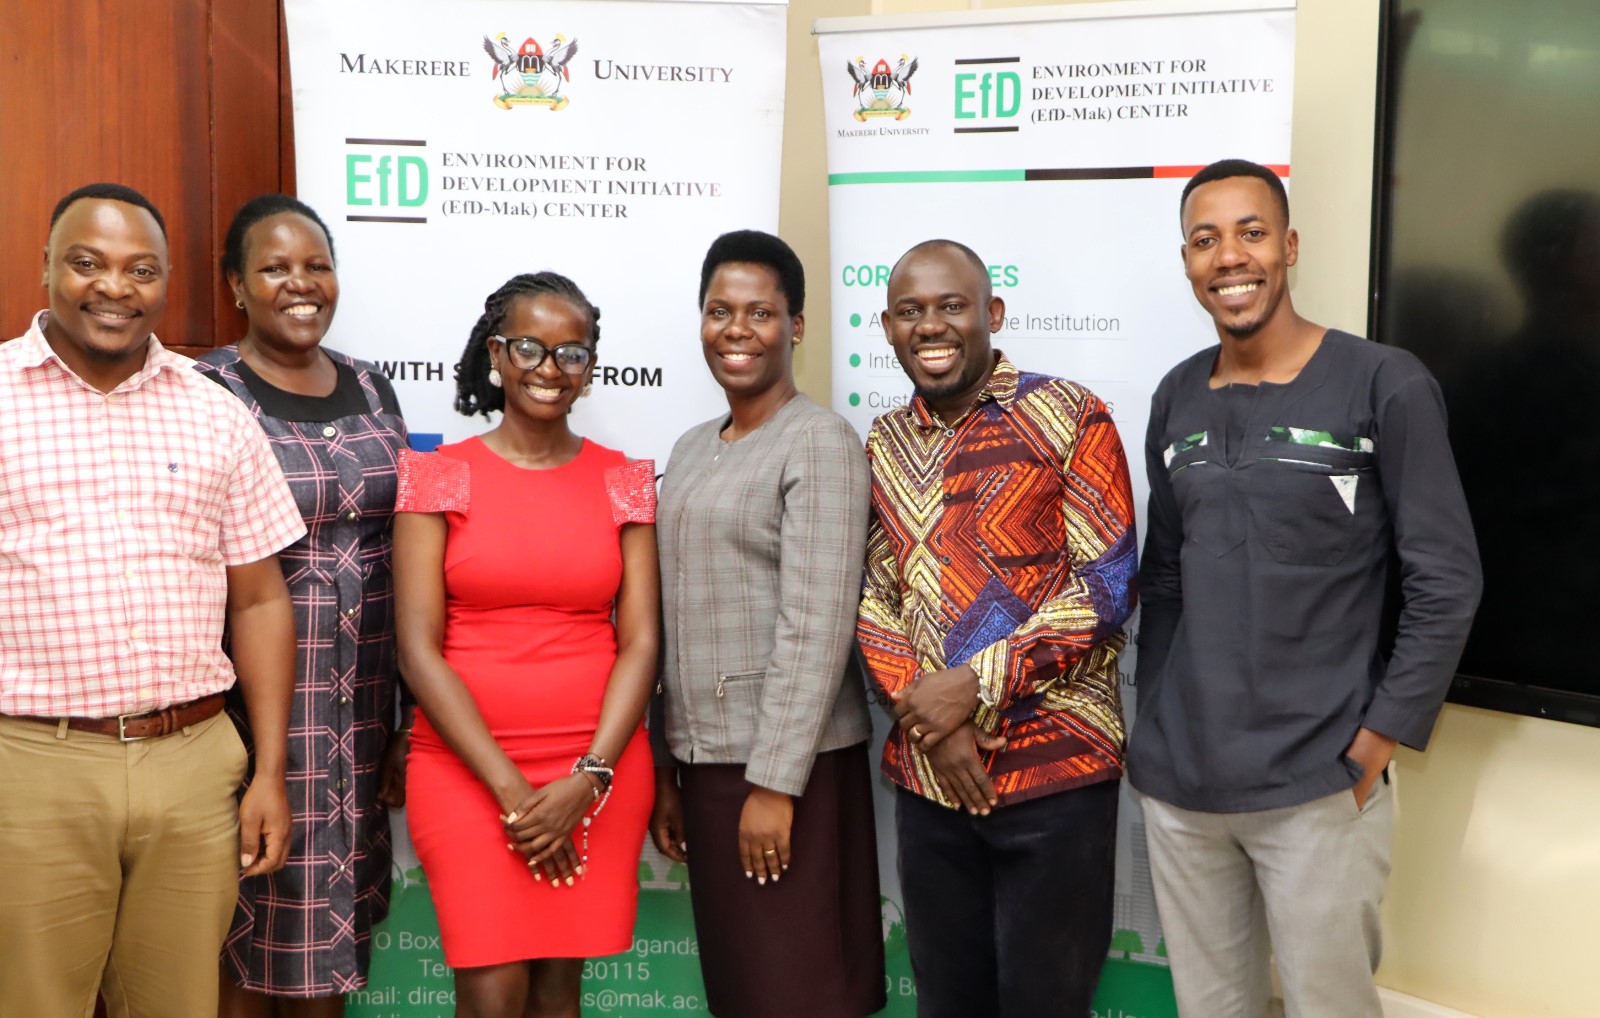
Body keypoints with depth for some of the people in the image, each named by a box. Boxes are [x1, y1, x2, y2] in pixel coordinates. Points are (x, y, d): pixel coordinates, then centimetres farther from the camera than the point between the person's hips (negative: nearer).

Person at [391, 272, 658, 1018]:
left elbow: (641, 642, 1)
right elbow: (418, 648, -5)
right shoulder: (439, 477, 1)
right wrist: (512, 788, -11)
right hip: (466, 768, -1)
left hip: (599, 771, 2)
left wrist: (587, 779, -11)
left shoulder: (625, 482, 6)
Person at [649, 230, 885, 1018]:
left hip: (786, 764, -7)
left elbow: (818, 623, -16)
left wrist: (775, 780, -18)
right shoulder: (691, 450, 13)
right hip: (705, 757, 7)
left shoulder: (819, 441, -9)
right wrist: (665, 767, 13)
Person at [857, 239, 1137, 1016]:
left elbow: (1107, 583, -10)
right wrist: (926, 715, -9)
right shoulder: (882, 444, 9)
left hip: (1055, 773, -4)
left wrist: (975, 686, -16)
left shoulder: (1068, 416, -5)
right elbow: (871, 599, 7)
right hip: (926, 776, 4)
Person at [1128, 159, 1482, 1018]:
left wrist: (1378, 740, -11)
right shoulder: (1177, 397, 6)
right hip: (1176, 779, 4)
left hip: (1319, 785, -4)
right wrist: (1150, 727, 10)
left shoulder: (1384, 385, -8)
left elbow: (1445, 582, -8)